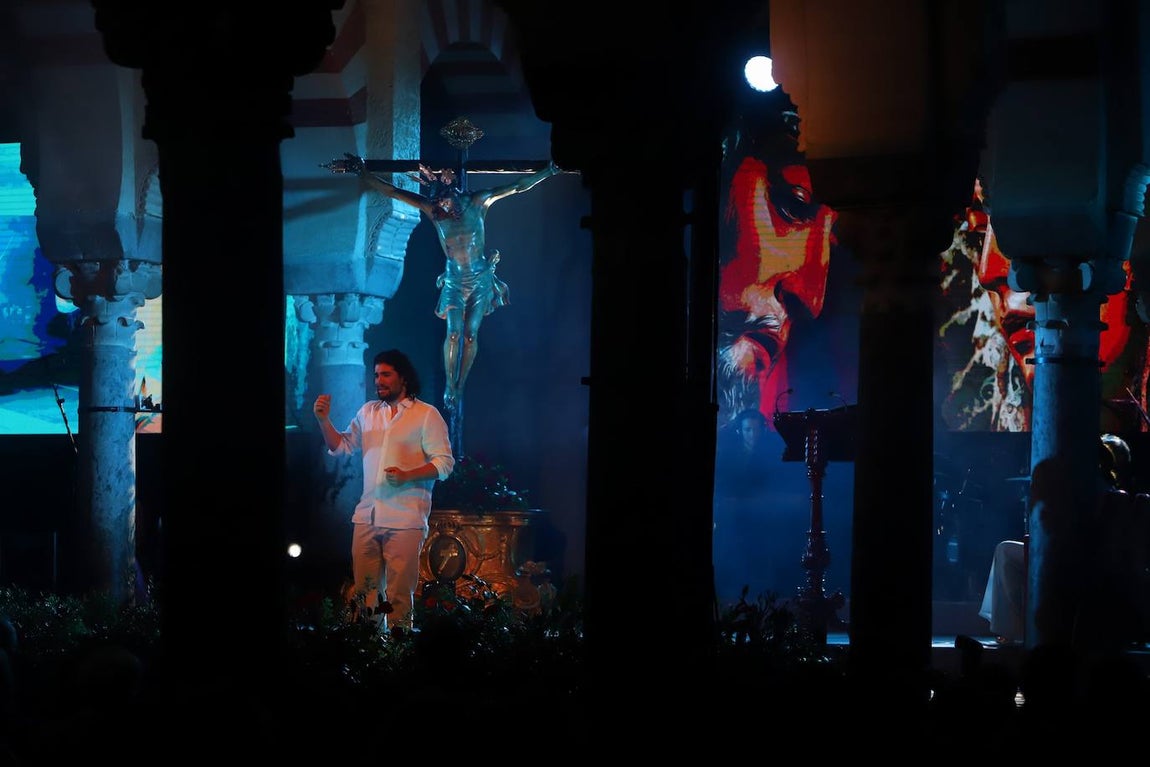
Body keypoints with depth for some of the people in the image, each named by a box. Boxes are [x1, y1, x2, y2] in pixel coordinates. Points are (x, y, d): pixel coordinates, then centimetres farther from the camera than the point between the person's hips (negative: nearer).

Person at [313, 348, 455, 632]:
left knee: (398, 595, -5)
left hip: (405, 520, -5)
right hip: (366, 517, 5)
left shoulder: (427, 415, -2)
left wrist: (406, 476, -20)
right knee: (364, 591, 4)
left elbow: (445, 463, -6)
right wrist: (324, 420, 5)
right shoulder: (368, 411, 16)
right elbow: (341, 447, 22)